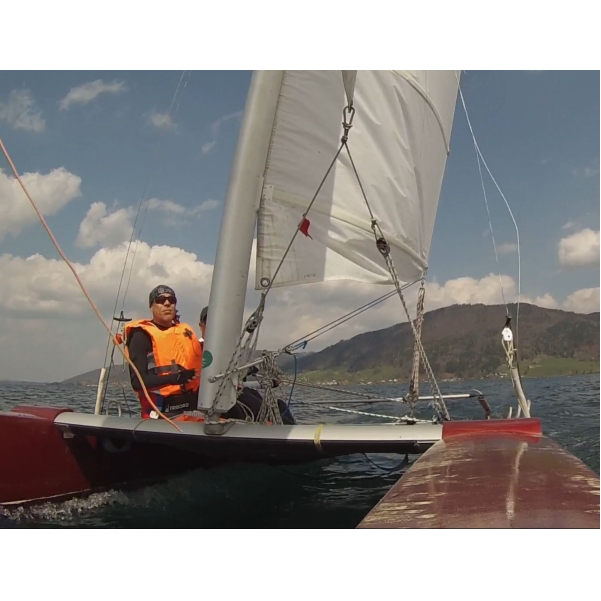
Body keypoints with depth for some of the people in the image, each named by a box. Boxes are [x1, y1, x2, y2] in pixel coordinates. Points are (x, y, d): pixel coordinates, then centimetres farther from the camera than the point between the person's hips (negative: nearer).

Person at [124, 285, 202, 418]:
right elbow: (138, 381, -13)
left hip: (193, 406, 6)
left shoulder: (186, 331, 15)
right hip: (162, 412, -6)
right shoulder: (142, 336, -3)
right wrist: (173, 378, -25)